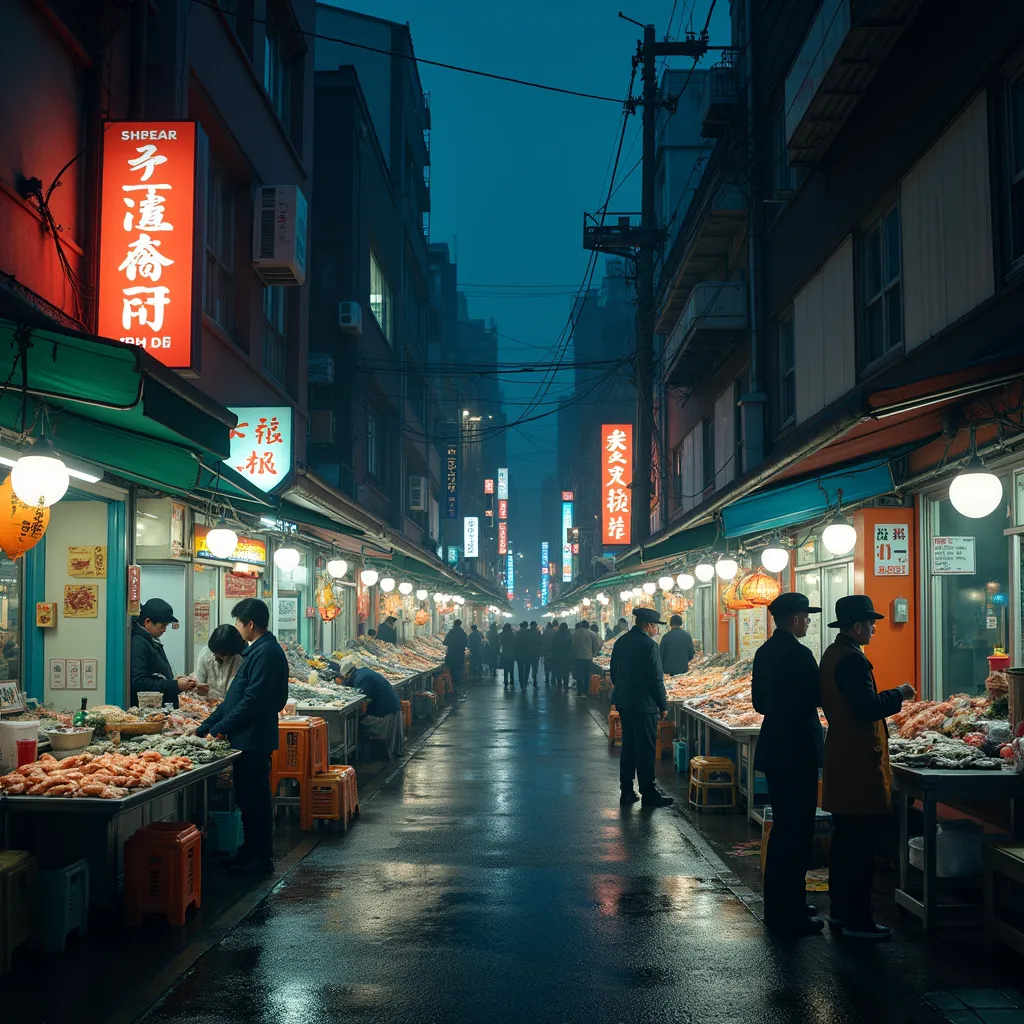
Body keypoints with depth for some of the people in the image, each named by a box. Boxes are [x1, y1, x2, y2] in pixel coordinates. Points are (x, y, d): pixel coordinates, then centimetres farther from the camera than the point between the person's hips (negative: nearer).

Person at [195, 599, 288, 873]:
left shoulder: (266, 652, -17)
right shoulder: (259, 650, 16)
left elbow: (253, 700, -22)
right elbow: (235, 697, 19)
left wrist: (219, 729, -16)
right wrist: (204, 728, 16)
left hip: (253, 739, -10)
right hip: (248, 738, 10)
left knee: (255, 799, -2)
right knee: (249, 798, 16)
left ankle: (261, 858, 7)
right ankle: (252, 851, 25)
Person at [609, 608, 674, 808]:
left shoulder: (621, 642, 8)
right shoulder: (649, 645, -16)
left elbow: (614, 673, 14)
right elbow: (656, 679, -16)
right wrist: (663, 705, -7)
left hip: (623, 702, 8)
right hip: (644, 704, -8)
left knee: (628, 746, 14)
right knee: (646, 749, -1)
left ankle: (626, 791, 17)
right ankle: (648, 793, 4)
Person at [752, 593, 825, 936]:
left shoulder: (764, 652, 9)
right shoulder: (799, 654, -17)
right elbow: (819, 696, -14)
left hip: (774, 749, 9)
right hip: (797, 752, -9)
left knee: (783, 827, 18)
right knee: (797, 832, -3)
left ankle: (777, 905, 26)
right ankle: (790, 914, 0)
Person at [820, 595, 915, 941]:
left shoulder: (833, 653, 13)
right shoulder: (852, 659, -19)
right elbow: (868, 707, -25)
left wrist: (891, 696, 19)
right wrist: (899, 695, -10)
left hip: (841, 756, 11)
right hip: (858, 760, -11)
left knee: (845, 838, 16)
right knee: (860, 843, -5)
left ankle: (839, 910, 23)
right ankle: (856, 919, -1)